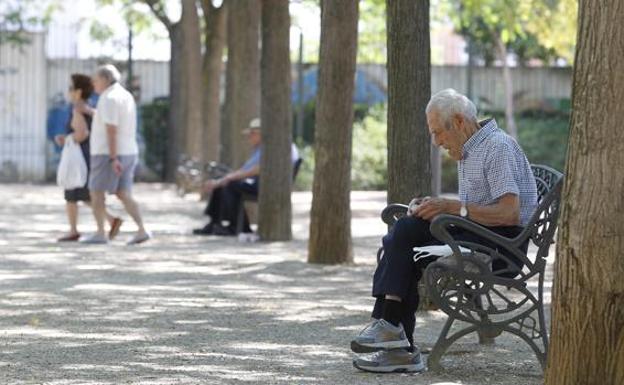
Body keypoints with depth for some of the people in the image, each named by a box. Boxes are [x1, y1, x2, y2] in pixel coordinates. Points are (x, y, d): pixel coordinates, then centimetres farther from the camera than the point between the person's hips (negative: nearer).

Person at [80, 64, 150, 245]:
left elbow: (111, 130, -21)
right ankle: (141, 230, -6)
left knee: (96, 192, 3)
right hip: (128, 153, 9)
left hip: (108, 154, -9)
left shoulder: (109, 98, -15)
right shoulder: (126, 96, 15)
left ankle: (100, 233, 4)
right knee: (123, 194, 6)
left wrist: (113, 158, -24)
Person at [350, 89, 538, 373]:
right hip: (475, 236, 10)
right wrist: (437, 207, 2)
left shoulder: (498, 147, -11)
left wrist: (452, 207, -19)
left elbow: (509, 213, -22)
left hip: (503, 245, -10)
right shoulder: (466, 152, 21)